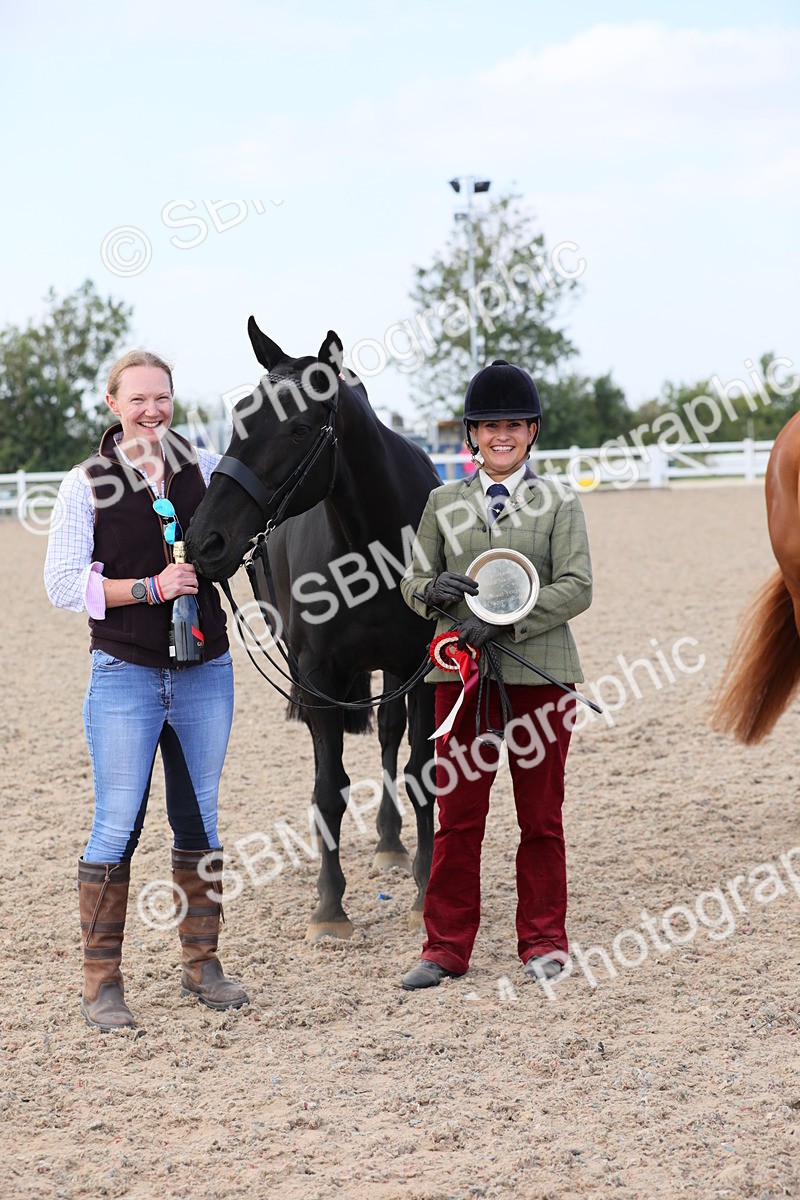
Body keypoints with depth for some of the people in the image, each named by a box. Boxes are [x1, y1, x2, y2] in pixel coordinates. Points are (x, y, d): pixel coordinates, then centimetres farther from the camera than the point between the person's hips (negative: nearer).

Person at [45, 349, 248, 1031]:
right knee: (117, 826, -4)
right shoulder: (87, 485, -4)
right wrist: (151, 588, -16)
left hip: (206, 671, 4)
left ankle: (201, 965, 23)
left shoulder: (206, 470, 5)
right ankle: (101, 982, 4)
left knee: (201, 821, 11)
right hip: (126, 674, -3)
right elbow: (62, 585, -8)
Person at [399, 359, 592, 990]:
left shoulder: (560, 504, 2)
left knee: (541, 816, 7)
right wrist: (433, 590, -16)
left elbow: (577, 588, -8)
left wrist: (506, 619, -19)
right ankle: (447, 946, 13)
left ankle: (543, 940, 18)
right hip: (463, 674, 2)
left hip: (539, 673, -1)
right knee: (457, 815, 4)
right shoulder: (443, 503, 9)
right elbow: (412, 582, 8)